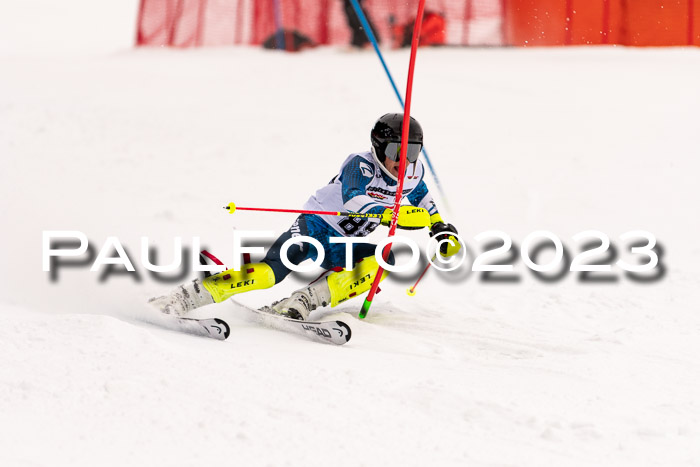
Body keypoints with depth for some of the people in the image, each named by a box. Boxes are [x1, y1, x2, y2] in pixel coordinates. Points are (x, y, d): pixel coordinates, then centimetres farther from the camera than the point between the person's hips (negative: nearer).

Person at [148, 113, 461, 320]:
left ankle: (304, 302, -28)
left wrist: (443, 231, 9)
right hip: (315, 226, -6)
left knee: (383, 260, -25)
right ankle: (190, 296, -28)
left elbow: (422, 201, 23)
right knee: (270, 272, -29)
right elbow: (354, 201, -41)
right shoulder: (361, 166, -21)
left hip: (342, 246, 6)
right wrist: (392, 215, -54)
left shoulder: (412, 173, -1)